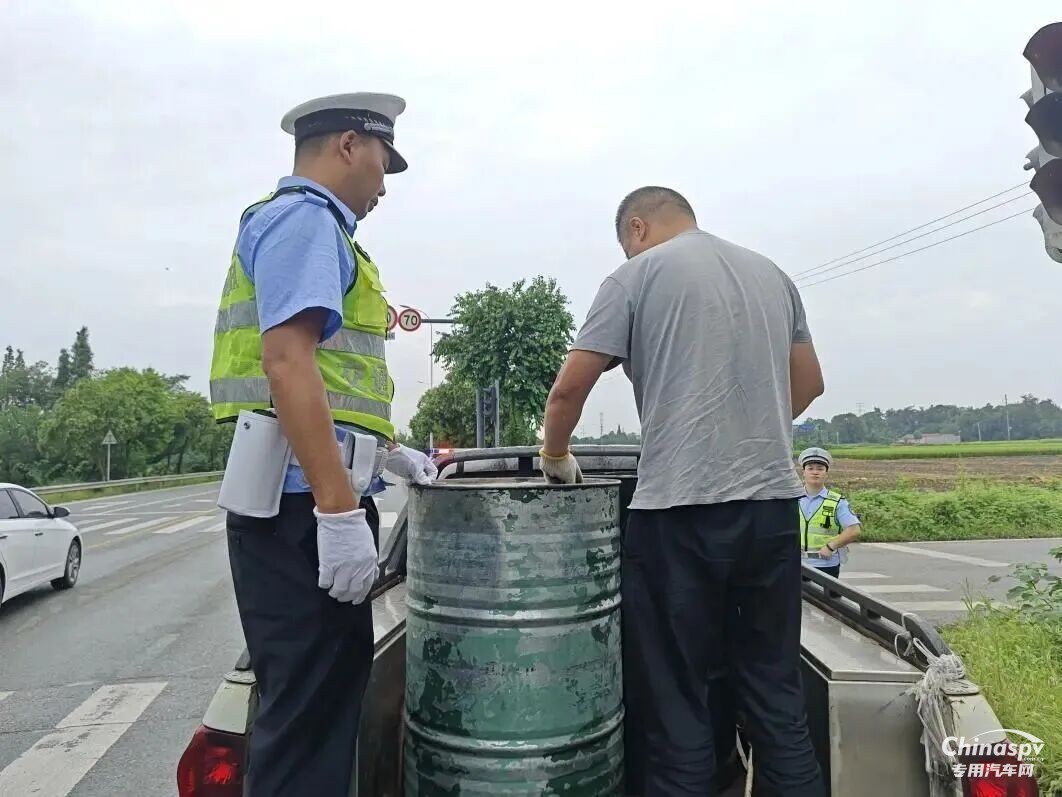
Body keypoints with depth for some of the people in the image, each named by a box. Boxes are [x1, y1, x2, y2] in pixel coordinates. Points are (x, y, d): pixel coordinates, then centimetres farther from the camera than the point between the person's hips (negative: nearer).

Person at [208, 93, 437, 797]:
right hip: (305, 502, -10)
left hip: (314, 499, 10)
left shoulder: (307, 224, 25)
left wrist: (387, 452, 28)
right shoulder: (305, 217, -7)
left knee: (327, 697, 17)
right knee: (308, 711, -2)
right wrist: (339, 510, -24)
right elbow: (286, 363, -20)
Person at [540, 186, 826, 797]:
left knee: (676, 701, 5)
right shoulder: (773, 274, 17)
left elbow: (569, 388, -3)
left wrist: (556, 456, 14)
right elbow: (809, 382, 23)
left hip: (681, 507, -5)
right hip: (774, 501, 6)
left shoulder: (637, 274, 1)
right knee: (778, 694, 14)